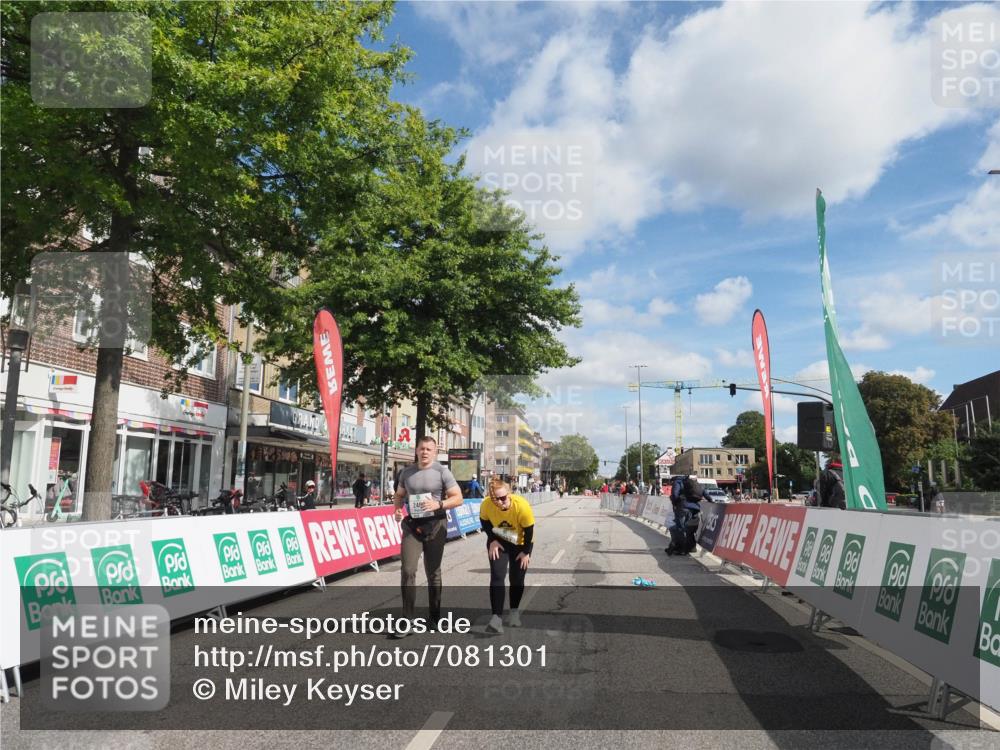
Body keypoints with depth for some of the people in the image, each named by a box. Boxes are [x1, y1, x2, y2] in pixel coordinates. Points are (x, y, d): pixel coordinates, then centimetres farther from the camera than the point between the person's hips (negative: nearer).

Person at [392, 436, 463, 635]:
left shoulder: (442, 472, -4)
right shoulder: (406, 473, 7)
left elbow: (458, 498, -6)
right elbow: (399, 495, 19)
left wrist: (439, 504, -22)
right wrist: (397, 509, -2)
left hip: (435, 525, -2)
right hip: (412, 525, 2)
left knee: (433, 572, 10)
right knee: (408, 571, -10)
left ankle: (435, 616, 23)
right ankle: (407, 619, -4)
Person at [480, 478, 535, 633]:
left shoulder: (522, 506, -36)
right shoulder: (486, 505, -29)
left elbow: (529, 530, -20)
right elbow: (484, 521, -6)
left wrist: (526, 552, -12)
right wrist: (492, 540, -11)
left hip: (520, 544, -1)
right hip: (498, 542, 1)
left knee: (517, 579, 5)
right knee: (497, 577, -12)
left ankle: (515, 611, 28)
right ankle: (497, 617, -13)